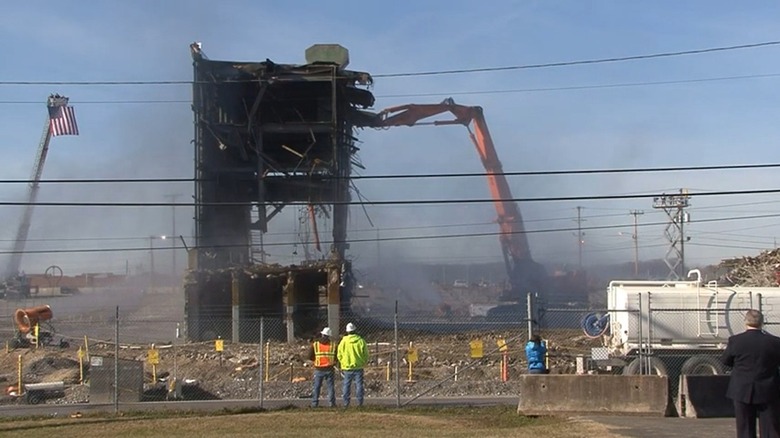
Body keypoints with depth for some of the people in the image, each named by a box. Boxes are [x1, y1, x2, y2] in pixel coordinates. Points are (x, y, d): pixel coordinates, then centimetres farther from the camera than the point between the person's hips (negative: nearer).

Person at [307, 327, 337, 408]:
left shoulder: (315, 344, -4)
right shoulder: (333, 345, -2)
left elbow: (310, 357, -4)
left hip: (319, 370, 0)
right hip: (329, 369, 0)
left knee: (316, 386, 8)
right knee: (330, 386, 6)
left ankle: (314, 403, 5)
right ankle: (331, 403, 3)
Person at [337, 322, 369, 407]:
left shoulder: (343, 341, -5)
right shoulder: (361, 341, -5)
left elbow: (339, 355, 2)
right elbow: (366, 355, 1)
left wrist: (342, 364, 17)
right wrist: (363, 363, 17)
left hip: (347, 367, 0)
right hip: (359, 367, 0)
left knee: (346, 385, 7)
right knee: (359, 385, 5)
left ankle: (346, 403, 5)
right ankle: (360, 402, 4)